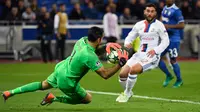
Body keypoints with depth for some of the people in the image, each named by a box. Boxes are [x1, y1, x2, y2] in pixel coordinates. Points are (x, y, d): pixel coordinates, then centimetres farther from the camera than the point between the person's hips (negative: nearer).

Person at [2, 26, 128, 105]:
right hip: (67, 81, -7)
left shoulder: (83, 40, -10)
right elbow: (105, 74, -30)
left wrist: (106, 47, 4)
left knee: (44, 85, 32)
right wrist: (120, 63, -26)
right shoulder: (90, 56, -33)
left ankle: (11, 93, 29)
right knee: (88, 99, 12)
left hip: (60, 69, 7)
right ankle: (54, 99, 7)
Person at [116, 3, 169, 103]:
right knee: (122, 73, -7)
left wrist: (155, 50, -22)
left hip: (152, 56, -5)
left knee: (133, 69, -28)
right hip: (139, 54, 5)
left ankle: (127, 93, -9)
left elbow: (166, 41, -6)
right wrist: (127, 43, -9)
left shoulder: (158, 25, -4)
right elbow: (130, 37, 15)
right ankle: (128, 92, 20)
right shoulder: (139, 25, 10)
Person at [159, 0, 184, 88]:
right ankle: (168, 75, 24)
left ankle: (179, 80, 21)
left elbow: (182, 25, -21)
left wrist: (169, 26, -26)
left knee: (173, 61, 0)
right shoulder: (165, 8, 9)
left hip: (173, 40, -8)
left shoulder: (176, 11, -16)